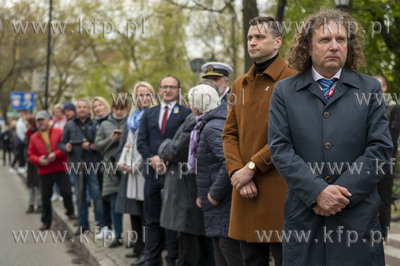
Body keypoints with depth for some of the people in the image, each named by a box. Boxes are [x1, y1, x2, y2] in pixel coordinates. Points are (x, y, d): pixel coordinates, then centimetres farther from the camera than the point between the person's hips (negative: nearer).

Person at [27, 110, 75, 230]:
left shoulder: (59, 132, 0)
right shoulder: (34, 137, 7)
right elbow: (30, 154, 7)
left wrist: (56, 154, -17)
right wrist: (38, 160, -12)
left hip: (61, 169, -2)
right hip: (44, 172, 2)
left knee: (66, 192, -2)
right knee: (46, 197, 6)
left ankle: (70, 212, 26)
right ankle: (46, 222, 16)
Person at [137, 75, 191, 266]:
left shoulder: (185, 113, 1)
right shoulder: (149, 114, 16)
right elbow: (141, 141, 9)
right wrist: (152, 158, -8)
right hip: (153, 172, 4)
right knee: (152, 219, 9)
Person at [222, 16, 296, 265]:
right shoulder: (239, 85, 17)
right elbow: (229, 133, 12)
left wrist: (252, 167, -15)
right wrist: (237, 172, -5)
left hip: (280, 190, -6)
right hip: (246, 190, 6)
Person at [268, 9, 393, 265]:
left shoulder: (370, 89, 6)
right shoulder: (284, 91, 6)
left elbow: (380, 148, -1)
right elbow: (280, 148, -2)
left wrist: (342, 192, -10)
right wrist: (318, 192, -13)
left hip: (358, 215, 0)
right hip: (303, 214, 0)